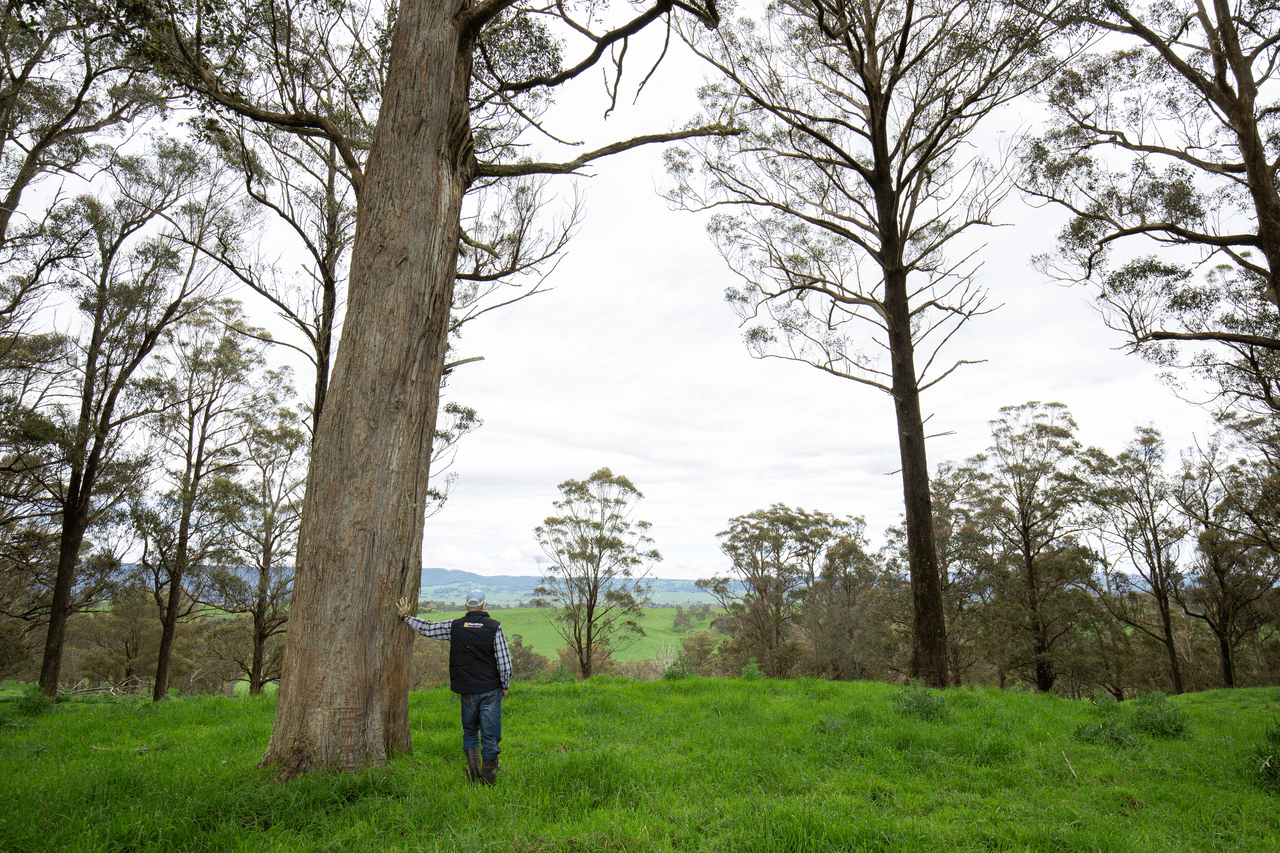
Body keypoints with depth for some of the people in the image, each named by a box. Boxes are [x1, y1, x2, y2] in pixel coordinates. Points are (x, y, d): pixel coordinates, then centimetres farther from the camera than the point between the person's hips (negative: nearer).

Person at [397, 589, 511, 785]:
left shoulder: (454, 626, -3)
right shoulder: (494, 627, -7)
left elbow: (428, 628, 7)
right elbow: (504, 661, -7)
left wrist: (406, 617, 22)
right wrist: (505, 686, 6)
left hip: (468, 690, 2)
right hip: (491, 689, -1)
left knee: (470, 731, 20)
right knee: (490, 734, 6)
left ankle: (473, 767, 6)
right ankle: (488, 778, 9)